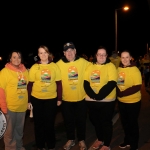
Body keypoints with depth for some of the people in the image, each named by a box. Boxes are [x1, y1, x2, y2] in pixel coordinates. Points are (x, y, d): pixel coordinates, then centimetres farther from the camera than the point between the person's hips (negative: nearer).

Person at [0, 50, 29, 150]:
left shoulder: (25, 71, 5)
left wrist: (29, 102, 8)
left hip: (22, 106, 5)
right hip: (10, 107, -5)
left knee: (20, 129, 20)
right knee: (10, 130, 9)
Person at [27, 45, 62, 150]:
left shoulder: (54, 66, 0)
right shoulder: (34, 67, -1)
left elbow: (59, 83, 1)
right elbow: (30, 84, 0)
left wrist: (59, 98, 0)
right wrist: (29, 100, -2)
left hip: (51, 99, 0)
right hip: (36, 99, 0)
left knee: (50, 122, 11)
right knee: (39, 123, 12)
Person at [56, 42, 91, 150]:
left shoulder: (83, 62, -5)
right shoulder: (59, 64, -7)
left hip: (81, 97, 0)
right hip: (66, 98, 0)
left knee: (81, 120, 13)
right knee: (68, 120, 15)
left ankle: (81, 140, 33)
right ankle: (70, 139, 36)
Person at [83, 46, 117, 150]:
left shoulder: (110, 66, -4)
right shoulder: (90, 67, 8)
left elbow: (112, 83, -16)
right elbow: (86, 83, 0)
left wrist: (99, 96, -23)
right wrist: (92, 95, -17)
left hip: (106, 101, -4)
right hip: (91, 101, 4)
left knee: (106, 122, 5)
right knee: (95, 121, 17)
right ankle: (100, 139, 39)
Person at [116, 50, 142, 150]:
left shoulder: (135, 70, -15)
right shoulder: (119, 69, 2)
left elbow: (137, 87, -20)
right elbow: (115, 83, 6)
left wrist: (122, 93, -26)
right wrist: (118, 92, -15)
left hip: (133, 102, -5)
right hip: (121, 101, 5)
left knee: (133, 123, 7)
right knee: (124, 122, 18)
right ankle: (127, 140, 39)